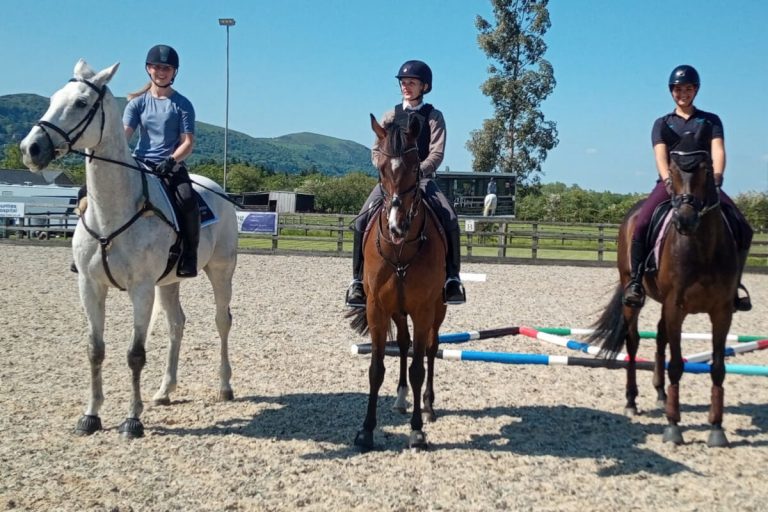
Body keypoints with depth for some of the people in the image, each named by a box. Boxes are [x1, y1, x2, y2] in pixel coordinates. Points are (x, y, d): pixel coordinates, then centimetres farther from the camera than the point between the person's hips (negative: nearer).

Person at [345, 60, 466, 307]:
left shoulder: (433, 116, 5)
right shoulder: (392, 115, 12)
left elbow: (437, 153, -6)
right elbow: (376, 151, 8)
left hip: (422, 178, -2)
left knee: (449, 220, -25)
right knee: (363, 220, -20)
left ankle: (451, 277, -13)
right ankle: (358, 278, -11)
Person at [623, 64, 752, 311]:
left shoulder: (711, 121, 16)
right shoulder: (662, 124, 14)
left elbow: (718, 150, 0)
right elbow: (661, 156, -1)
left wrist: (716, 177, -20)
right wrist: (668, 180, -22)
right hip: (670, 183, -1)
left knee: (743, 229, -17)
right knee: (641, 223, -29)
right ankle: (636, 282, -20)